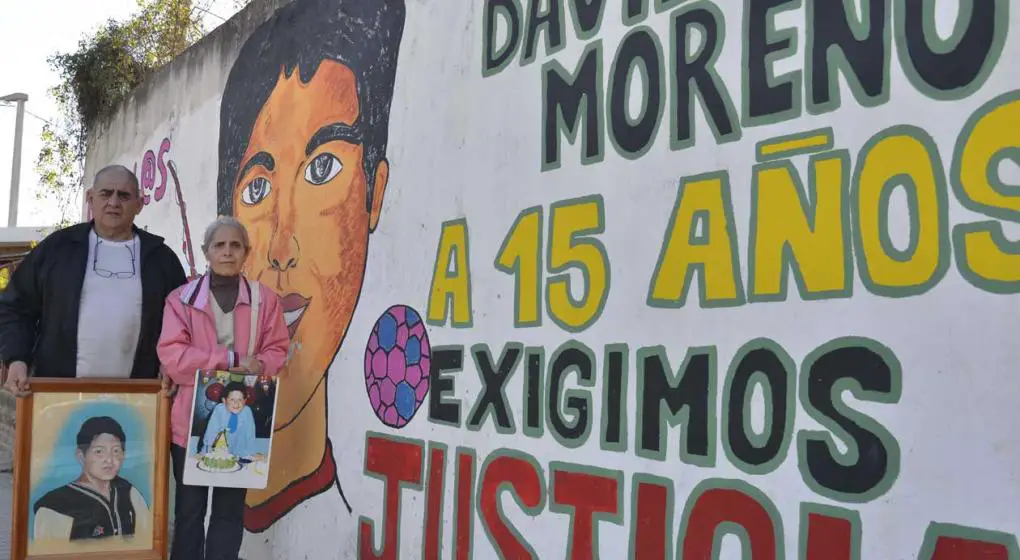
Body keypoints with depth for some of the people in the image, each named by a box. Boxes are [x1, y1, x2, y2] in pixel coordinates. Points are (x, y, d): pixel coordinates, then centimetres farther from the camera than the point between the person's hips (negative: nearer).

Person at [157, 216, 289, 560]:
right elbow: (172, 355, -10)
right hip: (192, 418, -1)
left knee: (230, 509, 8)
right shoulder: (182, 298, 0)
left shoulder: (264, 299, 5)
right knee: (189, 508, 7)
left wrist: (258, 366, -19)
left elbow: (277, 352, 4)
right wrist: (232, 359, -16)